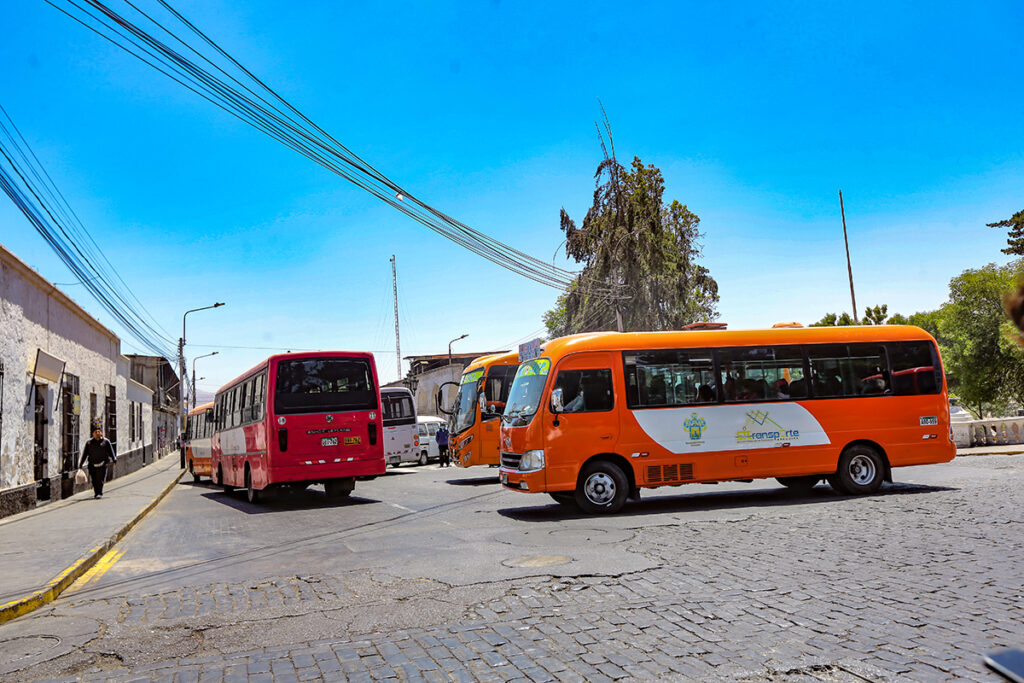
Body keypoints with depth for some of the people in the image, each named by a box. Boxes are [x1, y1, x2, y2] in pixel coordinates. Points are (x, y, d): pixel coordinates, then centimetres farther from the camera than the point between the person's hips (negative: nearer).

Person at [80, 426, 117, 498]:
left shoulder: (106, 442, 6)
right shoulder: (89, 442, 9)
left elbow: (111, 452, 7)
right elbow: (85, 454, 10)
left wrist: (114, 459, -3)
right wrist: (81, 464, 7)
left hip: (102, 465, -2)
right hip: (92, 465, 2)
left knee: (100, 480, -8)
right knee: (94, 481, 3)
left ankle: (100, 493, -5)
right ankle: (96, 493, 16)